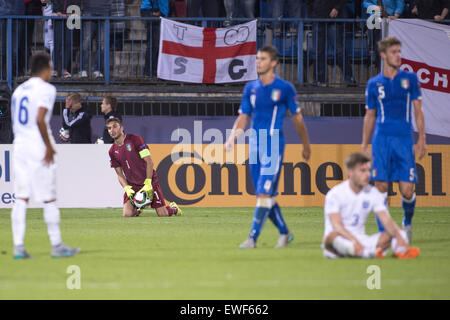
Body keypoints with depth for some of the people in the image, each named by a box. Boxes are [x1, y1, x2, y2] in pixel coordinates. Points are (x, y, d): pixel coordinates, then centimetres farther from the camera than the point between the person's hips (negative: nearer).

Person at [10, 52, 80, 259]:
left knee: (21, 199, 4)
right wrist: (49, 146, -14)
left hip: (19, 148, 7)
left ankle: (18, 247, -1)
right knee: (49, 200, 0)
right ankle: (56, 246, 4)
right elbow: (40, 120, -21)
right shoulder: (46, 89, -8)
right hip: (39, 149, -7)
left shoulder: (19, 90, 15)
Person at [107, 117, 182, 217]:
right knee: (127, 215, -15)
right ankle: (138, 208, 21)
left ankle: (173, 208, 30)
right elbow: (120, 174, 8)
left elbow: (149, 162, -12)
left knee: (163, 214, -6)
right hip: (132, 185, 4)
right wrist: (126, 188, -10)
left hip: (149, 182, -4)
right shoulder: (112, 151, 4)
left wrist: (148, 184, -18)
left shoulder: (135, 139, -10)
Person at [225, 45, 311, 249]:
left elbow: (297, 118, 7)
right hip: (255, 146, 5)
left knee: (264, 194, -14)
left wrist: (306, 146, 14)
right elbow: (243, 117, 12)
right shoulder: (251, 88, 11)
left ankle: (253, 238, -16)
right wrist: (233, 136, -6)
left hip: (274, 146, -5)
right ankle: (284, 232, 24)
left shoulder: (284, 88, -2)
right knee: (265, 196, 8)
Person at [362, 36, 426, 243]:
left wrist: (422, 138, 0)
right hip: (381, 139, 0)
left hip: (404, 140, 0)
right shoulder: (374, 84, 9)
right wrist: (364, 146, 11)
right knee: (381, 186, -7)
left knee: (407, 189, -5)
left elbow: (418, 110, 9)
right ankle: (383, 232, 0)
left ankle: (407, 222, 24)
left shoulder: (410, 79, 8)